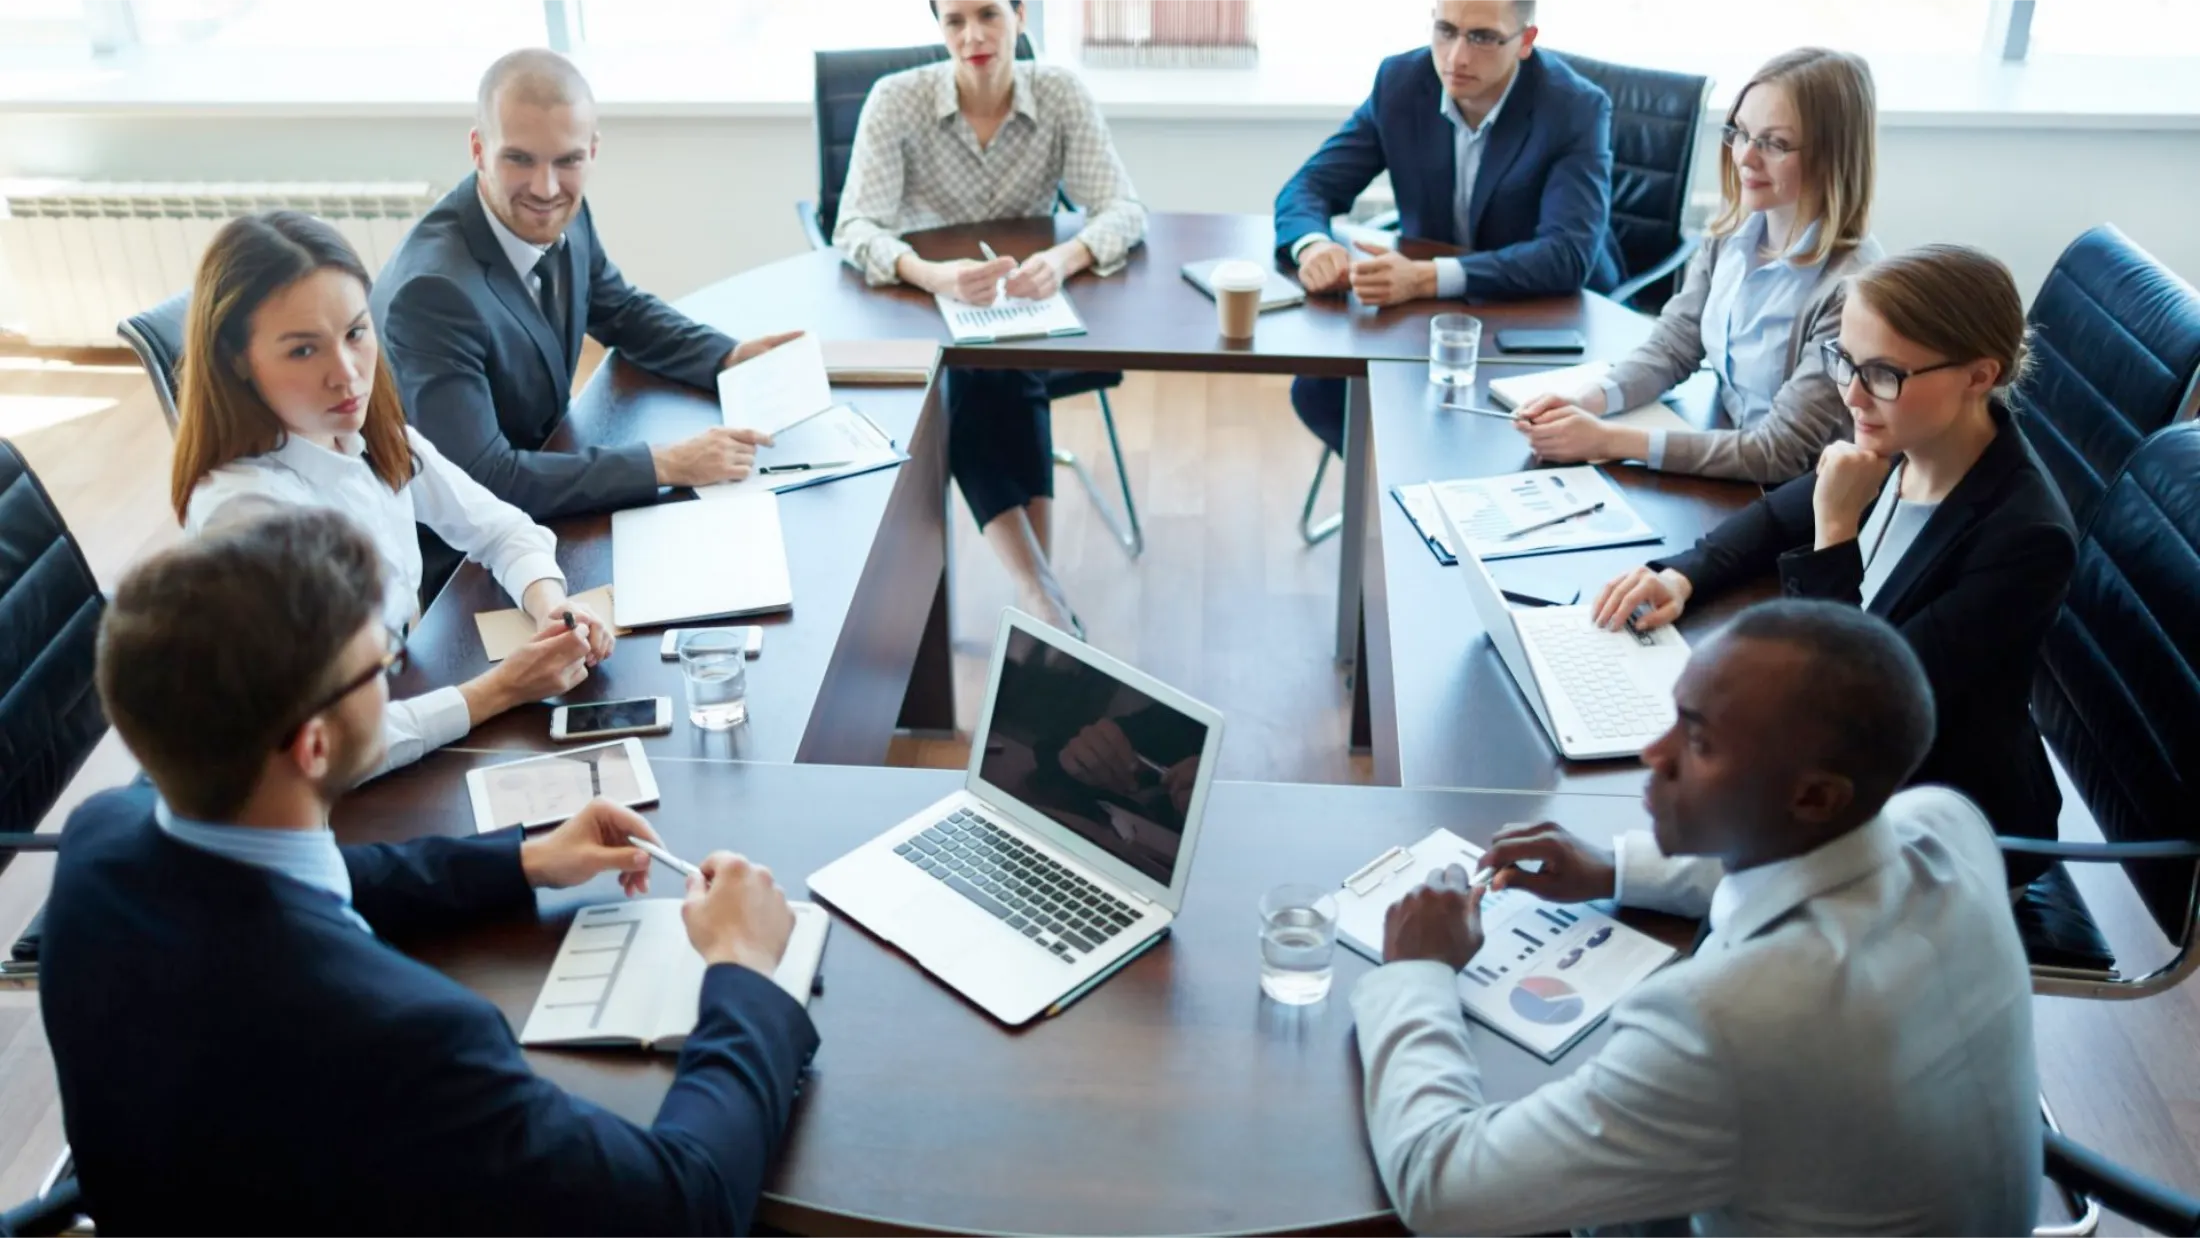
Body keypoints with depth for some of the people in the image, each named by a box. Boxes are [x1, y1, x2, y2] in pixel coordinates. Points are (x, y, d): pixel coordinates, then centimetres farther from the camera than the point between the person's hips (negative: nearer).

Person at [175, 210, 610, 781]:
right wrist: (502, 687, -24)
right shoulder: (245, 509, -26)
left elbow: (498, 527, 9)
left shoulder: (375, 438, -4)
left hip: (404, 703, 7)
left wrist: (552, 609, -12)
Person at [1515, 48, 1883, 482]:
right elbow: (1671, 345, 4)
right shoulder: (1733, 231, -1)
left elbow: (1782, 454, -22)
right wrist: (1584, 400, -17)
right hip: (1720, 463, 6)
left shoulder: (1854, 284, -22)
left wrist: (1609, 440, -27)